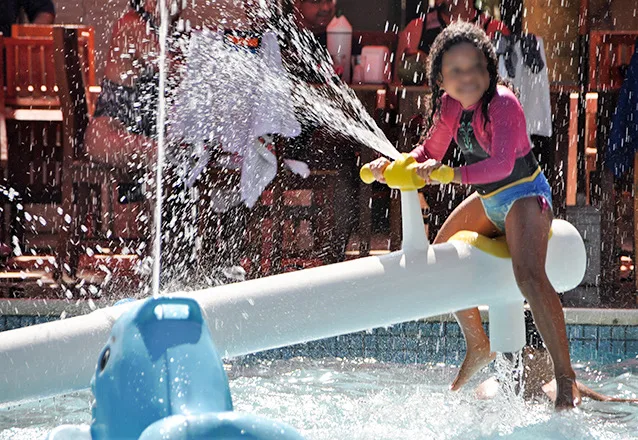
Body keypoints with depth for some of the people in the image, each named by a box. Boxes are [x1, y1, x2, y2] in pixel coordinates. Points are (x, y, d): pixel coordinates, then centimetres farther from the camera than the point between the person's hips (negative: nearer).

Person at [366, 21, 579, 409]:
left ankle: (565, 376, -29)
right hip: (488, 200, 9)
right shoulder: (450, 106, -4)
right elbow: (430, 153, 9)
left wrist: (449, 174, -40)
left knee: (529, 276, -30)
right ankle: (479, 348, 33)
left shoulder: (502, 104, -26)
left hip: (524, 193, -9)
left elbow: (501, 165, -37)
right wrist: (394, 165, -8)